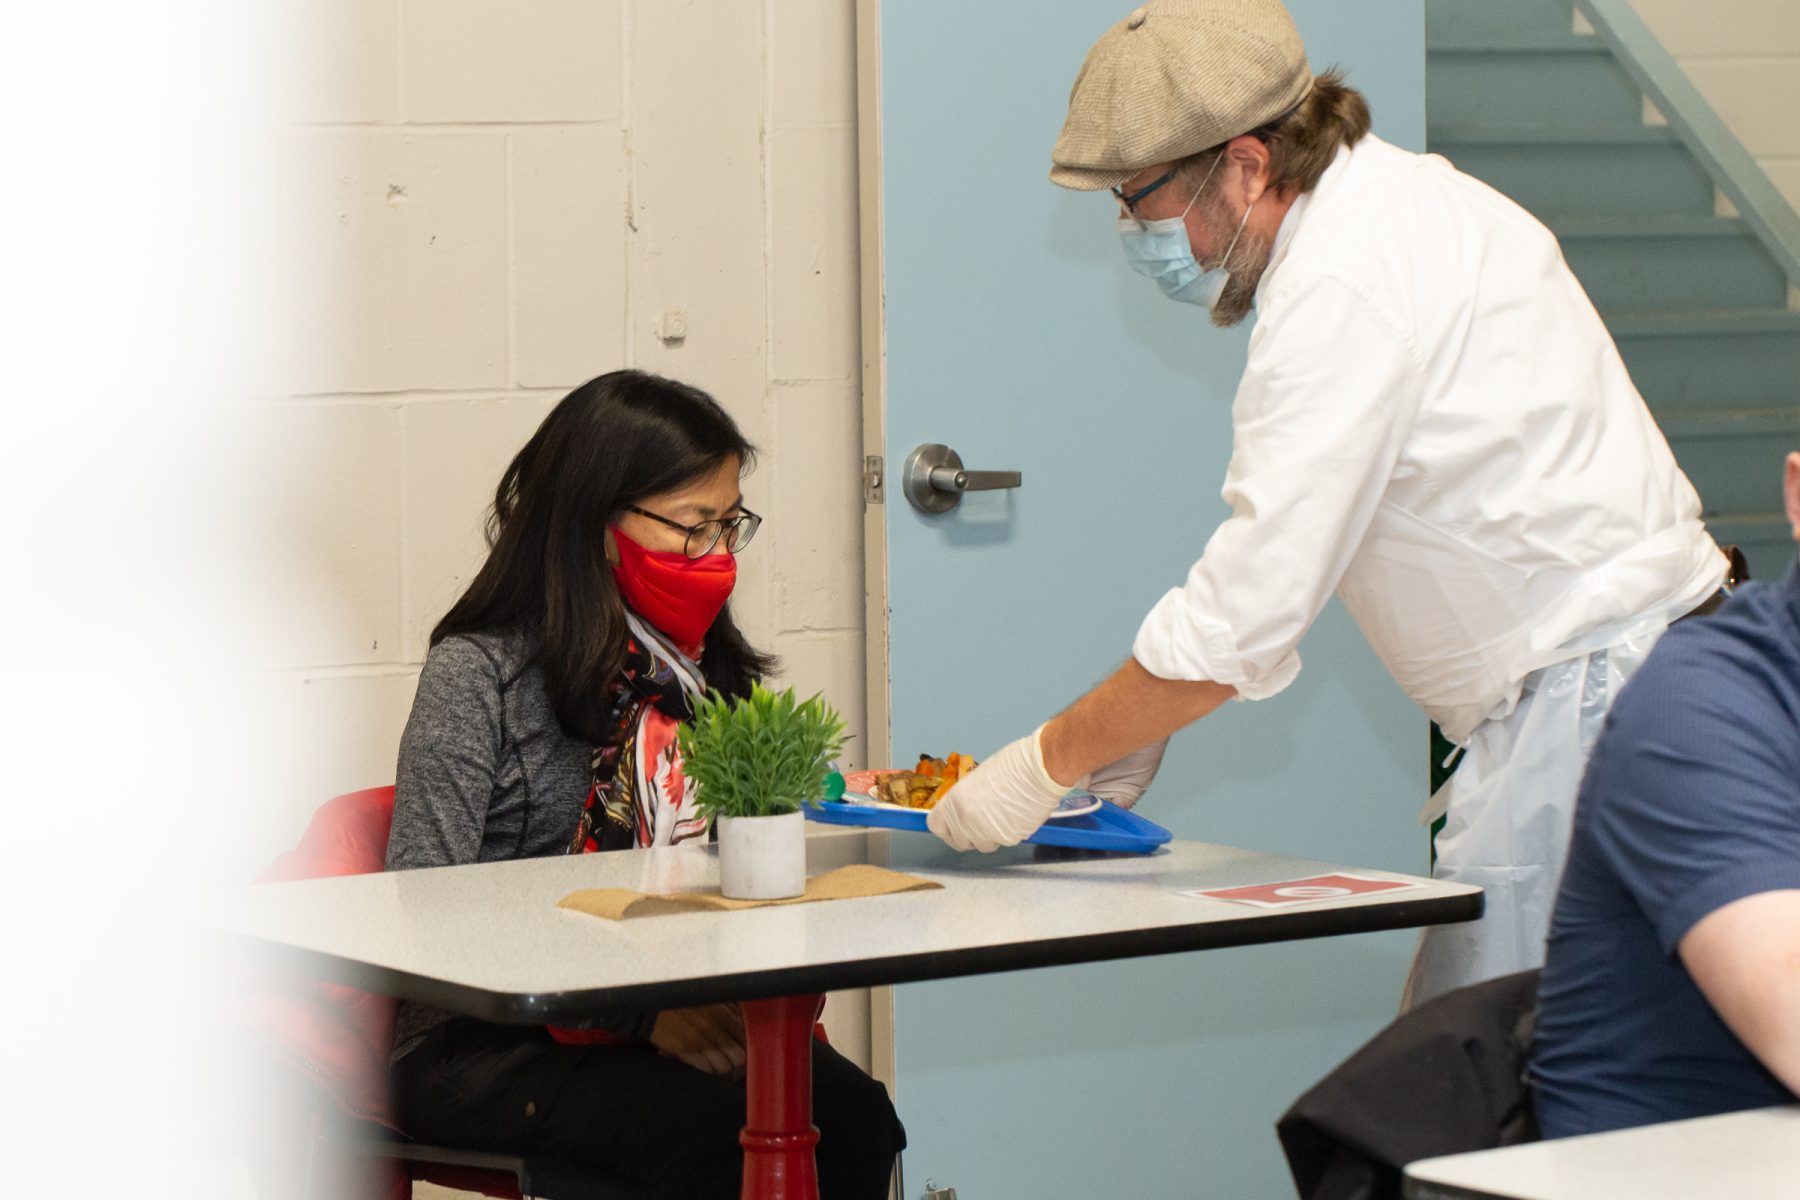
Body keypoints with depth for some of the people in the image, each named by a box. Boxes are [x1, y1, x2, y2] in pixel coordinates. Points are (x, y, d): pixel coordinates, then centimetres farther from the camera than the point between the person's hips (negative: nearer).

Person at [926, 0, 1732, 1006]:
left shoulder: (1343, 284, -17)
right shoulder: (1408, 198, 13)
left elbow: (1247, 612, -17)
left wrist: (1045, 766, -8)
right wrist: (1143, 723, 14)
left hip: (1588, 689, -10)